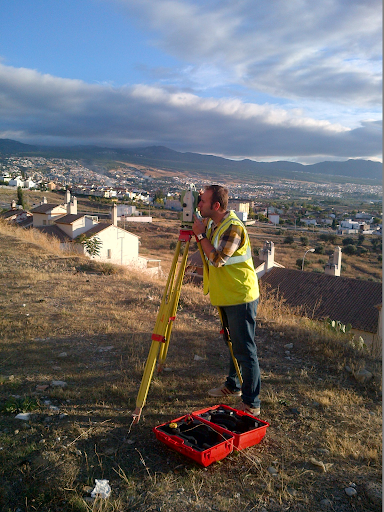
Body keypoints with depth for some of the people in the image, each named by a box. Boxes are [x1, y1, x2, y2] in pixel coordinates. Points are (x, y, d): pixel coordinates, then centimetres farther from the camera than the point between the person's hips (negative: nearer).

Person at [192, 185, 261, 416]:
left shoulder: (234, 227, -22)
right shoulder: (212, 224, 6)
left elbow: (217, 259, -27)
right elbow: (210, 257, 17)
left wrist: (201, 234, -19)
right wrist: (202, 230, 3)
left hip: (241, 297, -9)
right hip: (226, 296, 10)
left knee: (245, 350, -4)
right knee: (233, 344, 22)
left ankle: (251, 404, 5)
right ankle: (233, 385, 39)